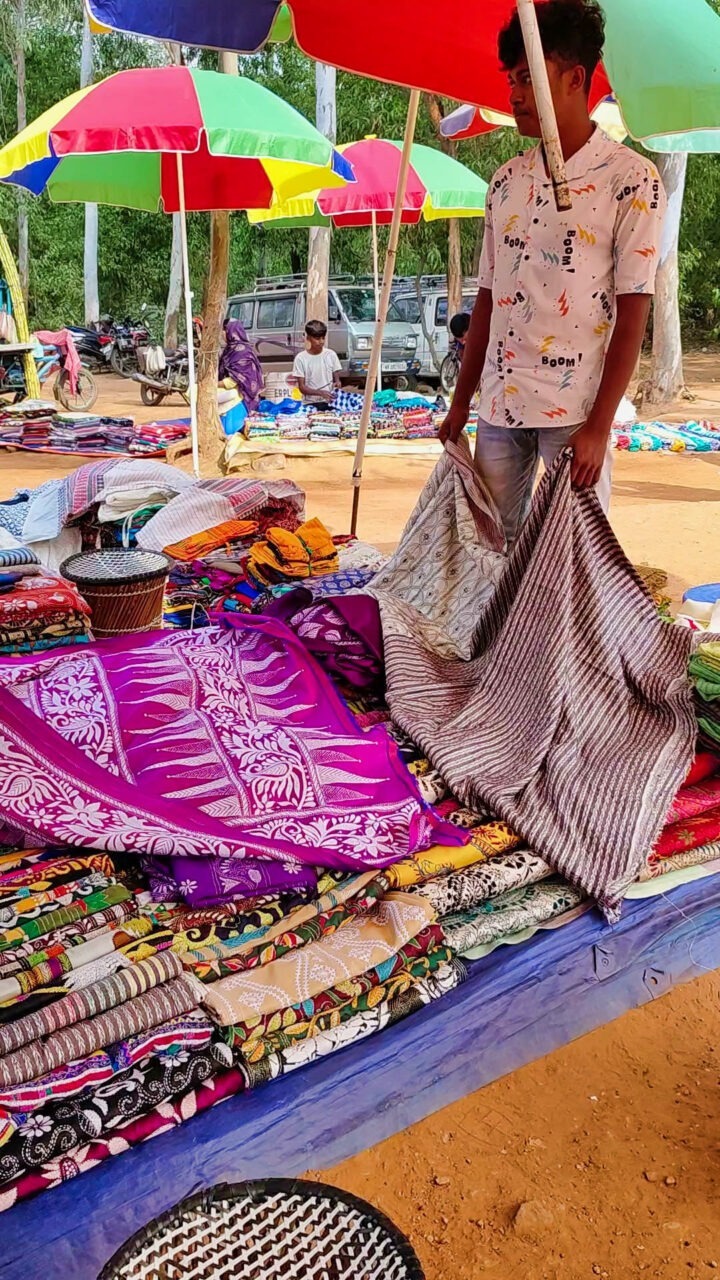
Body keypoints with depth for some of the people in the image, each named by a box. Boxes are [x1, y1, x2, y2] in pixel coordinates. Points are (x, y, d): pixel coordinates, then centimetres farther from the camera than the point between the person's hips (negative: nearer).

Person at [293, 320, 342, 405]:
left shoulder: (331, 355, 3)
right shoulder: (301, 358, -4)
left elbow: (336, 378, 9)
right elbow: (302, 387, -6)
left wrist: (337, 383, -16)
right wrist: (321, 393, -22)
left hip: (329, 402, 2)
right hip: (310, 403, -2)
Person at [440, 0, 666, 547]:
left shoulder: (632, 180, -3)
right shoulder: (506, 182, 14)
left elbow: (632, 316, -7)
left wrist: (599, 425, -14)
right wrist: (461, 401, 14)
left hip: (576, 410, -5)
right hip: (500, 403, 5)